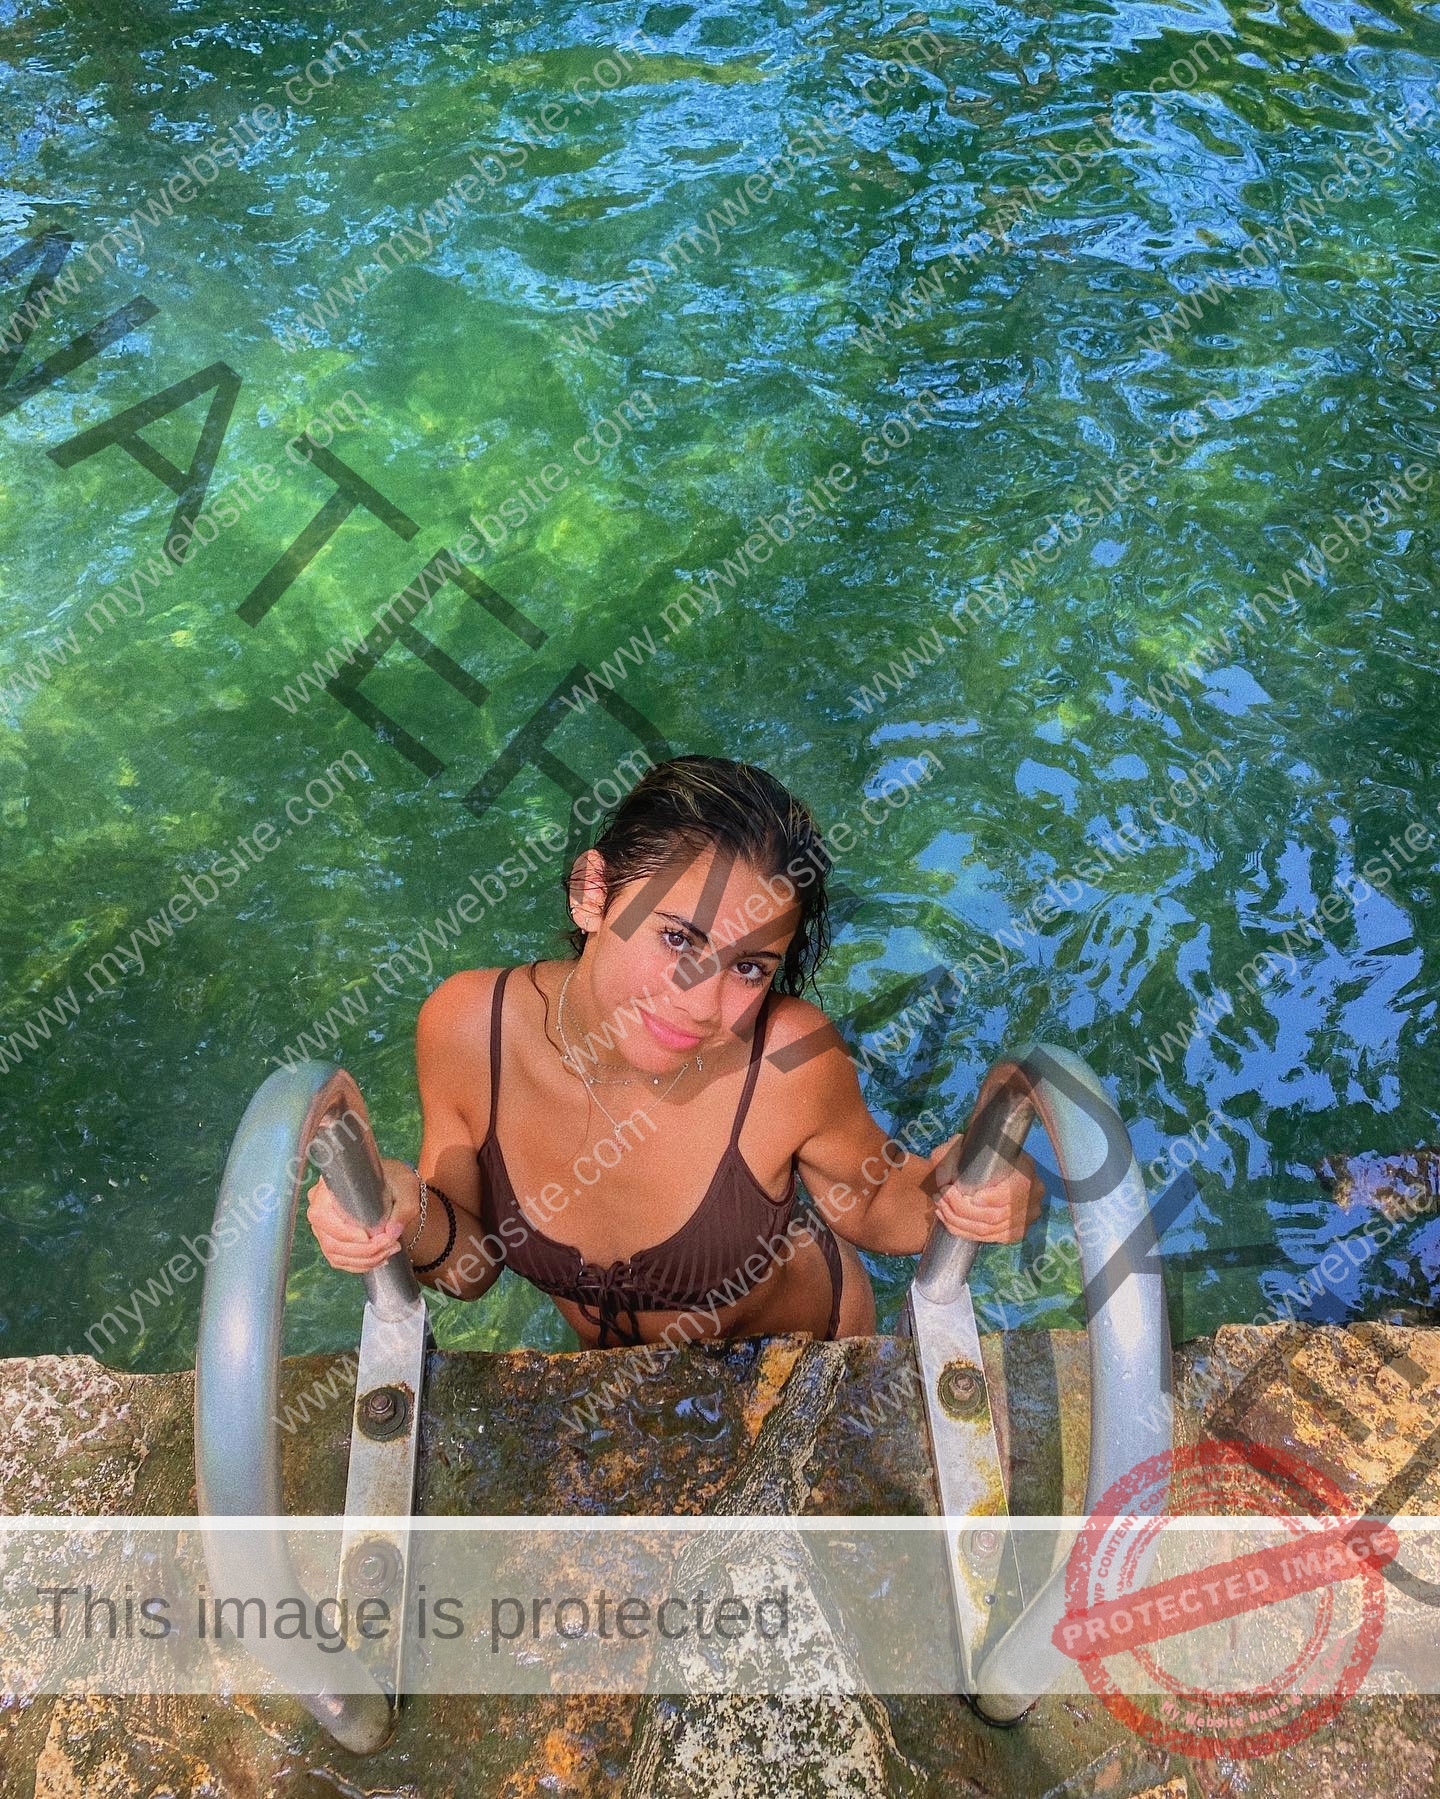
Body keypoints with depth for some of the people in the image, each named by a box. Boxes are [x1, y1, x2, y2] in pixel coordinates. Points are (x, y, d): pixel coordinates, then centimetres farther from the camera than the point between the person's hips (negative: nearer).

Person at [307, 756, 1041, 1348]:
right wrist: (418, 1221, -38)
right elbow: (469, 1268, -16)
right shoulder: (468, 1027, -31)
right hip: (612, 1361, 2)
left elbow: (868, 1207, -14)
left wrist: (942, 1197, -36)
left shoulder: (792, 1056, -37)